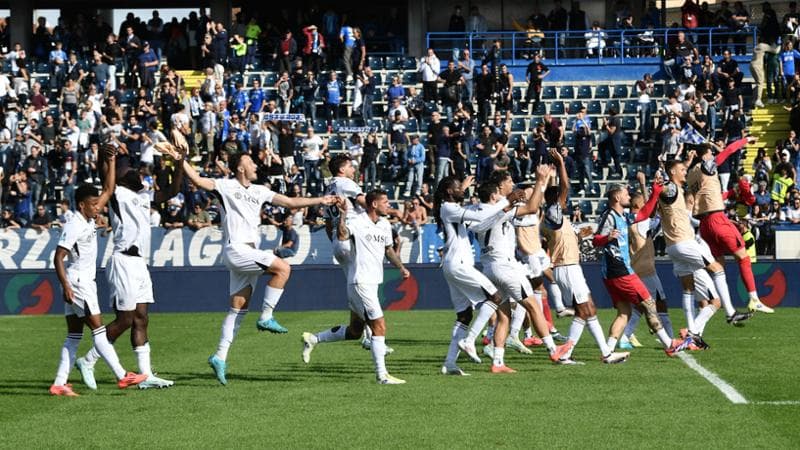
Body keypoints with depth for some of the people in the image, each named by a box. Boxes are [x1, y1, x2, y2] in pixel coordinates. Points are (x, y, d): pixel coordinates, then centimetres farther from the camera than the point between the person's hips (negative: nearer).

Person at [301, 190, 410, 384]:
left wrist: (401, 267, 15)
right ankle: (382, 375, -7)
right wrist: (342, 215, -44)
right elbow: (342, 235, -32)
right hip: (360, 282, -9)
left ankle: (313, 339, 29)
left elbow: (388, 249, 26)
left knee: (354, 331, 16)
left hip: (372, 283, 9)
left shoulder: (385, 224, 12)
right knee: (379, 327, -11)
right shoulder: (357, 222, -13)